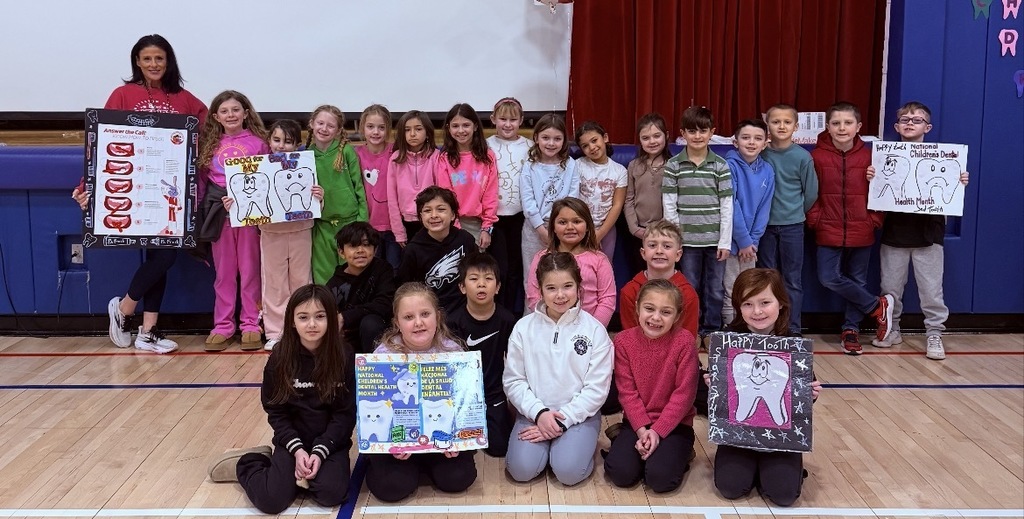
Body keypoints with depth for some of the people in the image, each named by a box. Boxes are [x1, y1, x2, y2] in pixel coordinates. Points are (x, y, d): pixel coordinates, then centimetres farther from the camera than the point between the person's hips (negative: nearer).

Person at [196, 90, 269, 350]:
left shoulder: (258, 142, 1)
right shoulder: (211, 144, 11)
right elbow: (202, 178, 12)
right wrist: (202, 206, 2)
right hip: (219, 213, 3)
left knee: (250, 270, 3)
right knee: (224, 272, 7)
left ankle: (251, 325, 11)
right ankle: (222, 326, 13)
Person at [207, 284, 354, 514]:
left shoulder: (343, 356, -12)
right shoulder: (280, 357, -8)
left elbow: (345, 413, -9)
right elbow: (275, 411, -2)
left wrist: (320, 453, -19)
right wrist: (297, 450, -15)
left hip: (331, 440, 0)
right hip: (292, 439, 1)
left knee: (331, 493, -25)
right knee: (271, 500, -17)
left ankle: (300, 471, 6)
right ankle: (245, 463, 14)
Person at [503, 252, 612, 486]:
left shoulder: (594, 330, -4)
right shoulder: (524, 327, 0)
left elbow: (597, 387, -7)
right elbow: (513, 380, 0)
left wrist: (562, 421, -14)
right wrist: (539, 413, -15)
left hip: (579, 414, -1)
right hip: (534, 413, 2)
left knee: (569, 471, -24)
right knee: (522, 469, -20)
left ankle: (583, 442, 9)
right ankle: (546, 442, 11)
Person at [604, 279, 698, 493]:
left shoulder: (685, 341, -13)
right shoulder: (624, 340, -5)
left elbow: (684, 394, -13)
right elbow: (627, 391, -5)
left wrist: (657, 431, -17)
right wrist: (642, 429, -16)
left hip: (674, 424, -2)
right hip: (636, 422, 2)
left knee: (661, 478, -22)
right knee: (621, 473, -18)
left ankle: (677, 453, 9)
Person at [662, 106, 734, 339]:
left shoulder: (721, 165, 2)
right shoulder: (673, 166, 1)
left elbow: (727, 205, 0)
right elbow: (669, 204, 1)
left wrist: (725, 241, -4)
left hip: (715, 238, 0)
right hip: (687, 239, 0)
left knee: (715, 289, 6)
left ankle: (712, 332, 19)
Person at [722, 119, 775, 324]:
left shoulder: (767, 171, 2)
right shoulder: (730, 166, -12)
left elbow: (764, 209, 3)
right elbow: (731, 206, -15)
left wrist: (753, 240, -5)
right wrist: (744, 240, -14)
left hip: (751, 241, 5)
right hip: (731, 239, -5)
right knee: (730, 293, 1)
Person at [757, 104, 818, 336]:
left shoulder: (803, 156, -6)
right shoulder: (761, 153, -2)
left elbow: (811, 193, 2)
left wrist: (795, 212, 10)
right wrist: (770, 210, 2)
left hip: (792, 225, -2)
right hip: (765, 224, 2)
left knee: (793, 279, 4)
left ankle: (793, 329, 12)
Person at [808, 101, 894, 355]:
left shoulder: (869, 156, -1)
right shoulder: (817, 157, -5)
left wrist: (874, 219, -4)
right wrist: (815, 218, -8)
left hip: (861, 232, 1)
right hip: (829, 232, -1)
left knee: (858, 281, 9)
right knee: (829, 277, -11)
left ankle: (851, 329, 25)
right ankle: (878, 305, 9)